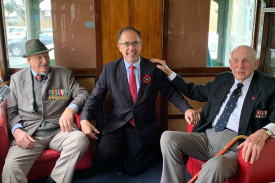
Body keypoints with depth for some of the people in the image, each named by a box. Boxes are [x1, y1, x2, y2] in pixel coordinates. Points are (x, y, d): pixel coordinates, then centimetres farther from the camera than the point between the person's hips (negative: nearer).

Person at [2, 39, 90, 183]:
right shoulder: (17, 79, 14)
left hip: (59, 130, 1)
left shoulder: (64, 74, 13)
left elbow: (82, 93, 6)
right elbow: (11, 111, 13)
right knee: (10, 168, -31)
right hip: (29, 134, -1)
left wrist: (71, 109, -17)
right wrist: (16, 130, -8)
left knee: (80, 139, -33)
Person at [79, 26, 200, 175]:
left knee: (132, 170, 0)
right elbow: (95, 97, 1)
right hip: (117, 123, 1)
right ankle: (123, 157, 14)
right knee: (105, 155, -23)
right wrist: (84, 119, -15)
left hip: (143, 126, -1)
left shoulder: (154, 69, -3)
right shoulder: (109, 69, 0)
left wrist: (186, 108, -18)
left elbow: (170, 92, 1)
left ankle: (155, 149, 30)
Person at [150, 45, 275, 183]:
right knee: (167, 138, -19)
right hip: (207, 135, 6)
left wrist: (262, 133, -29)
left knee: (215, 166, -39)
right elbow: (194, 91, 32)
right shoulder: (222, 79, 20)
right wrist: (168, 72, 30)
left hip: (237, 145, -5)